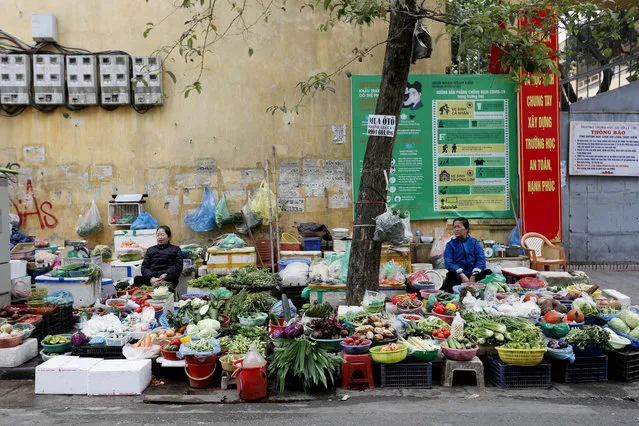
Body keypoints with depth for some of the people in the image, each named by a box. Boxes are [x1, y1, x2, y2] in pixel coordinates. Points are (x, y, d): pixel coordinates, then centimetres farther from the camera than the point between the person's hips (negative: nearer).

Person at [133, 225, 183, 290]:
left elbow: (178, 265, 7)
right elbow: (144, 266, 15)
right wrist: (151, 278, -7)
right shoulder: (150, 250, 29)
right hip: (151, 279, 2)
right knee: (137, 279, -30)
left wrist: (166, 275, -12)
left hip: (168, 278, -2)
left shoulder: (175, 249, 22)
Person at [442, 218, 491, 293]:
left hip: (473, 275, 2)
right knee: (451, 274, -36)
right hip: (459, 275, -2)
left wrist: (474, 275, -18)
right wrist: (462, 275, -22)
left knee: (488, 272, -27)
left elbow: (481, 259, 0)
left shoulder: (474, 242, 13)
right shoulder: (450, 244, 9)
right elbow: (448, 262, -6)